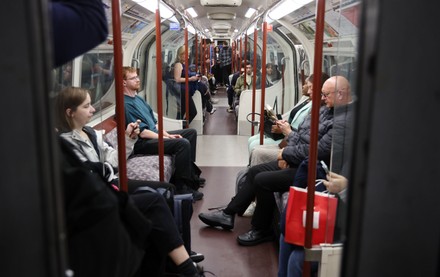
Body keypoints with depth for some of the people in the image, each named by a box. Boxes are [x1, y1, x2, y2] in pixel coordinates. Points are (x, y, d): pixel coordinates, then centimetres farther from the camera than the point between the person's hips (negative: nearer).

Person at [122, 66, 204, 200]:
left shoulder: (138, 98, 14)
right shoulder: (126, 104, -17)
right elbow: (142, 133, -21)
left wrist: (167, 135, 2)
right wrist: (166, 139, -14)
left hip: (155, 134, 11)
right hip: (142, 144, -10)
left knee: (191, 132, 11)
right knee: (183, 143, -28)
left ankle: (190, 173, 15)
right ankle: (181, 186, -18)